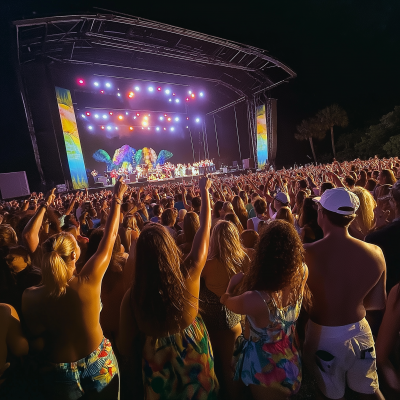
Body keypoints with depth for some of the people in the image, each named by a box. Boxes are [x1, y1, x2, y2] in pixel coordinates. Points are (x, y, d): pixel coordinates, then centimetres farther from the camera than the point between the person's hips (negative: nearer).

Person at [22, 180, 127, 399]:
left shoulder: (31, 297, -24)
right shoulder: (88, 283, -30)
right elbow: (110, 235, -23)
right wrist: (117, 199, -11)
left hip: (59, 372, 2)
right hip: (98, 364, -1)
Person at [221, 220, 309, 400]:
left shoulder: (255, 299, -40)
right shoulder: (301, 274, -27)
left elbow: (225, 299, -16)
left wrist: (233, 283, 0)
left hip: (263, 363, -5)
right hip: (288, 356, 6)